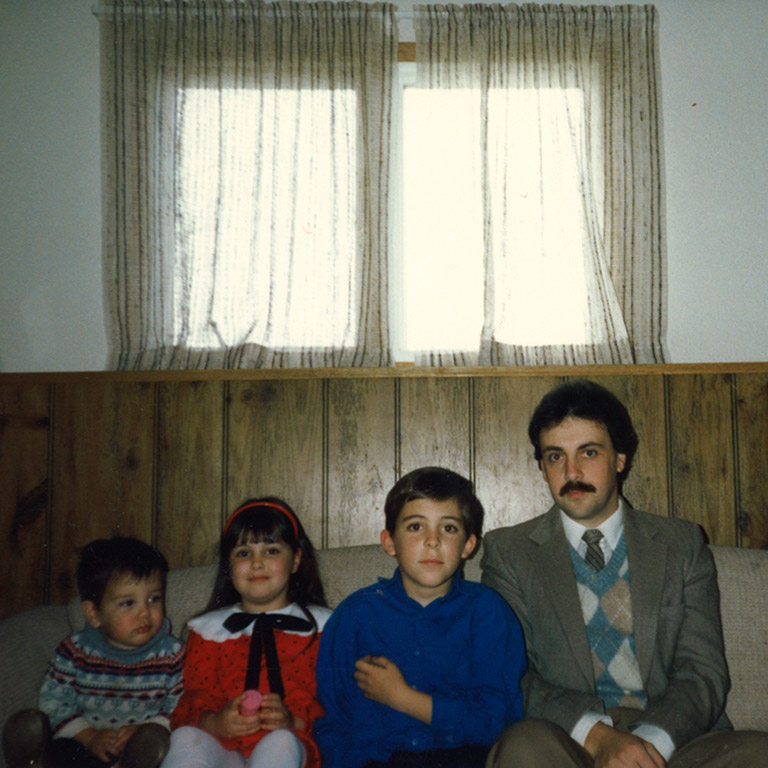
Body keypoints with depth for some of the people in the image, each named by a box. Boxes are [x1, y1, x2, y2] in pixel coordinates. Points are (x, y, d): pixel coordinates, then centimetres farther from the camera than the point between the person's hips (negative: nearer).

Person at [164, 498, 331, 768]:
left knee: (280, 743, -35)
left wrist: (294, 721, -17)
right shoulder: (208, 628, 19)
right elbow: (196, 697, 11)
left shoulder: (320, 625, 12)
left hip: (289, 743, -1)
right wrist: (215, 722, -14)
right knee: (185, 737, -29)